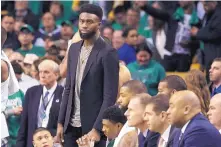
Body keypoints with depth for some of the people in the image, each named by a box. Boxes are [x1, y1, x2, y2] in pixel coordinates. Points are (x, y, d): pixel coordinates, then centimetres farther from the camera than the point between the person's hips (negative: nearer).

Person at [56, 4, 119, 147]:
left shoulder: (108, 53, -10)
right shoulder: (74, 49, 11)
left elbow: (110, 96, -13)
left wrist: (97, 129, -18)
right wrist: (61, 122, 10)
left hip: (93, 126, -6)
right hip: (72, 125, 6)